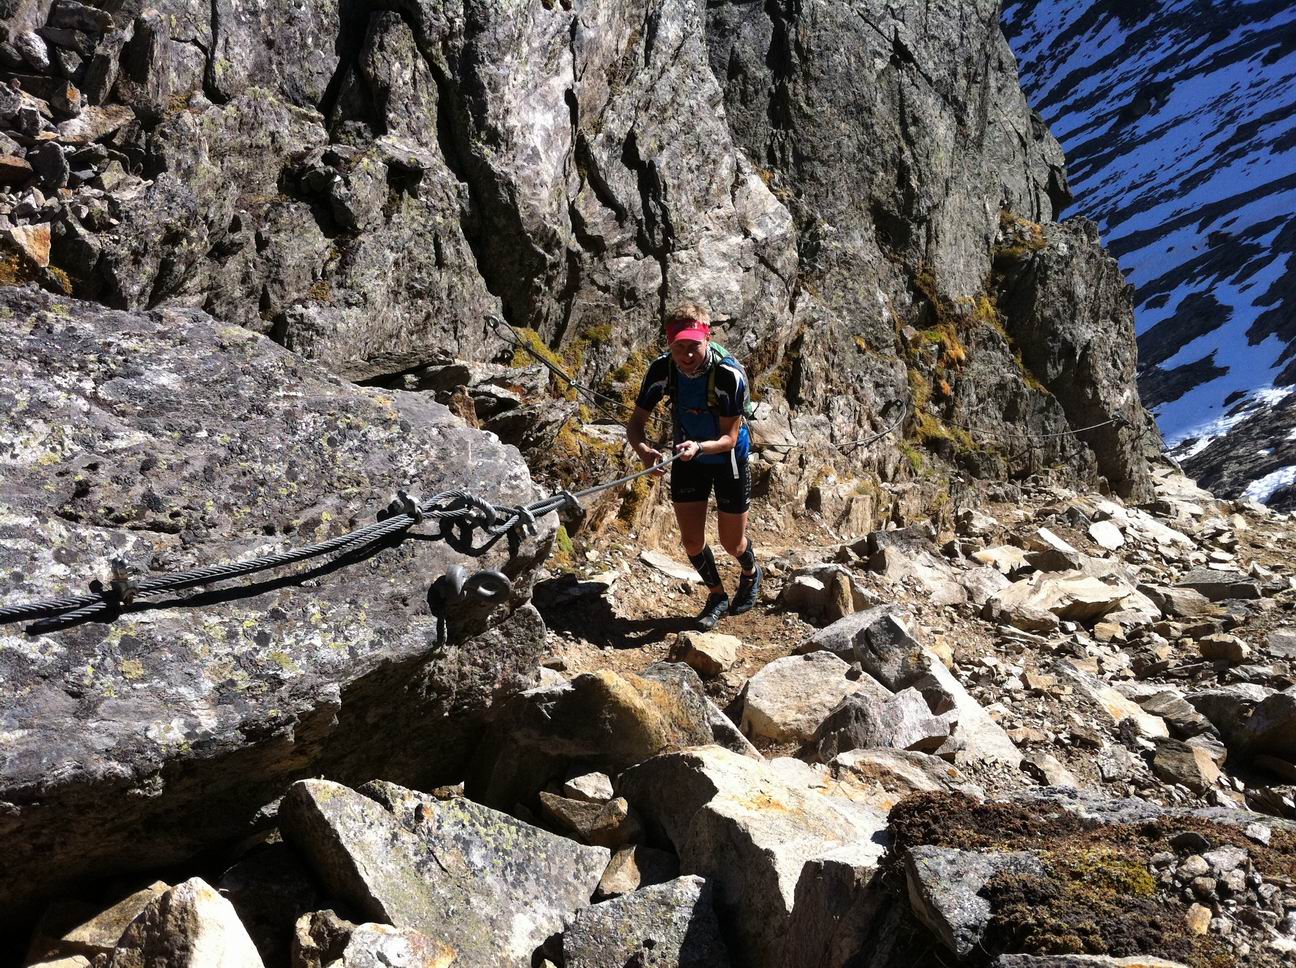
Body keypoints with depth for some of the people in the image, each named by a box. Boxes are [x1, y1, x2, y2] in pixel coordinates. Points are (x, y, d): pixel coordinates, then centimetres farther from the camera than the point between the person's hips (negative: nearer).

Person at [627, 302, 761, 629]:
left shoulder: (730, 375, -33)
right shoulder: (661, 369, -22)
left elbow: (730, 437, -26)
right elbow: (636, 424, -18)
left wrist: (699, 447, -47)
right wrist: (642, 448, -41)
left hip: (728, 458, -3)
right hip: (687, 457, 3)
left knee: (732, 542, 9)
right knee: (691, 540, 5)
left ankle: (751, 574, 46)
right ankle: (717, 595, 33)